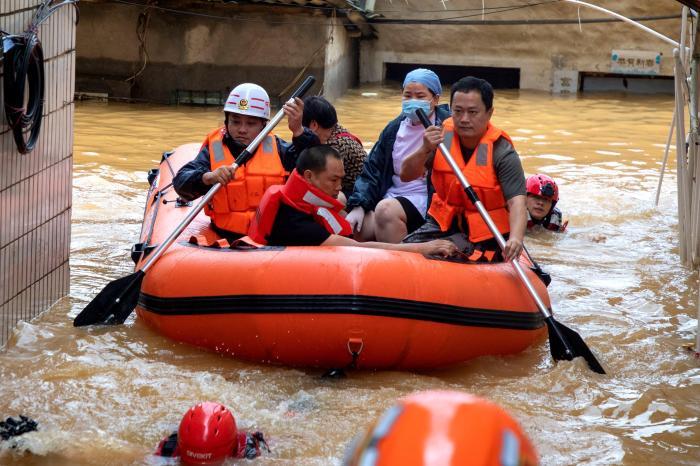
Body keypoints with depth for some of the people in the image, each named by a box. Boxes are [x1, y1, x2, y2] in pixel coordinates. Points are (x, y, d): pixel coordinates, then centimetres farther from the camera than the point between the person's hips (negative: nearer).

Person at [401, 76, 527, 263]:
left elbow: (516, 201, -29)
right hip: (444, 222, 4)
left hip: (485, 233, -4)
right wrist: (425, 150, -25)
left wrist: (515, 238, -49)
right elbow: (406, 176, -4)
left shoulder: (501, 152, -19)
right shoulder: (443, 135, -4)